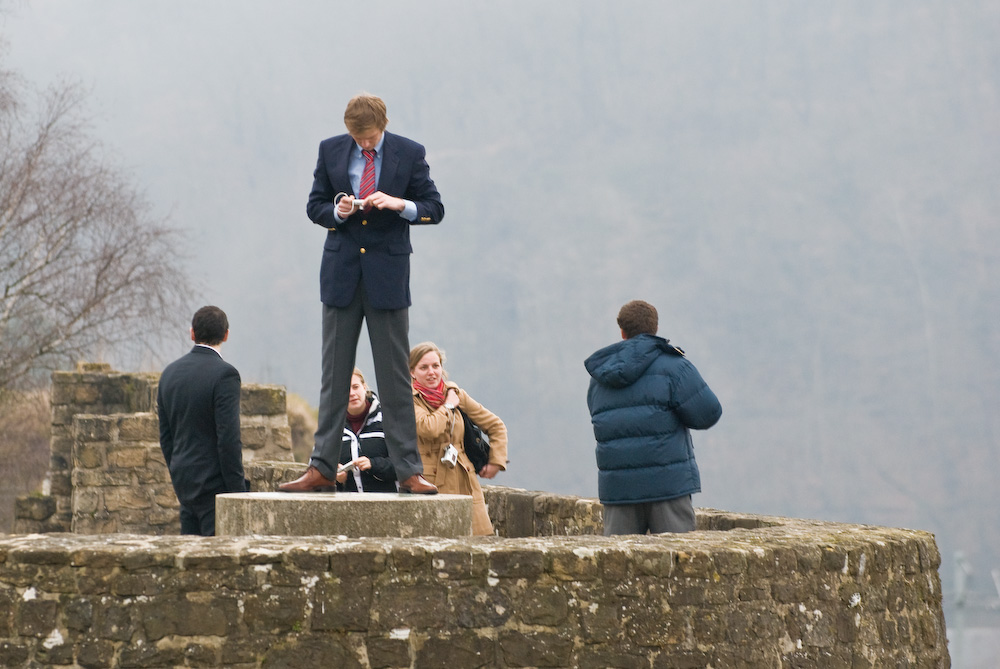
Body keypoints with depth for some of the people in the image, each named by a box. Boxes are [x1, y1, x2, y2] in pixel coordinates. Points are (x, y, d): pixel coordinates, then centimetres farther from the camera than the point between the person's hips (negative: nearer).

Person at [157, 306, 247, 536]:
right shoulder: (224, 374, -13)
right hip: (214, 486, -7)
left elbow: (166, 438, 15)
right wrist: (238, 491, -13)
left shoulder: (170, 373, 9)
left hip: (184, 482, 7)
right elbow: (228, 439, -18)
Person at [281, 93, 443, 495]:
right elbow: (314, 207, 9)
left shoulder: (409, 154, -2)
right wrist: (337, 212, -13)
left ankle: (408, 471, 2)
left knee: (395, 377, 0)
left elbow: (435, 209, 0)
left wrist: (400, 204, -19)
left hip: (388, 274, -2)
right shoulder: (330, 150, 3)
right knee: (334, 375, 5)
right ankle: (322, 468, 9)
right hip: (341, 273, 2)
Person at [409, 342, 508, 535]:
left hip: (464, 483, 4)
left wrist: (496, 461, 10)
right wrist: (448, 405, -3)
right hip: (430, 487, -4)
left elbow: (496, 426, 22)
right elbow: (428, 428, -20)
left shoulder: (456, 394, 14)